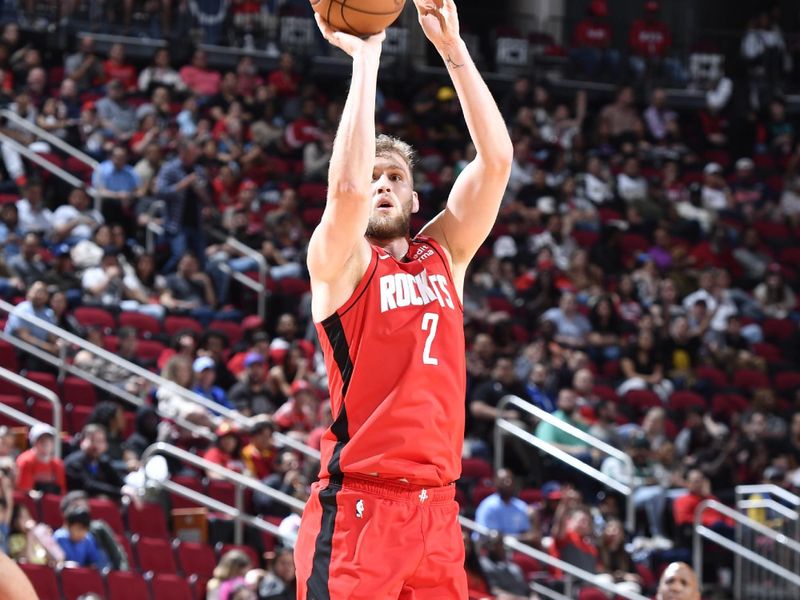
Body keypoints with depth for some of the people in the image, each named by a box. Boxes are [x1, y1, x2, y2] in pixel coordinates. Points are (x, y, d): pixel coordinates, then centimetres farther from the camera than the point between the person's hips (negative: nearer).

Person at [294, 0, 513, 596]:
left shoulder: (444, 256, 16)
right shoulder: (339, 261, 2)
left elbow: (496, 158, 8)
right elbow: (347, 186, -19)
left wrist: (453, 49, 1)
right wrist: (366, 56, -14)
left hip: (437, 507, 5)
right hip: (357, 507, -5)